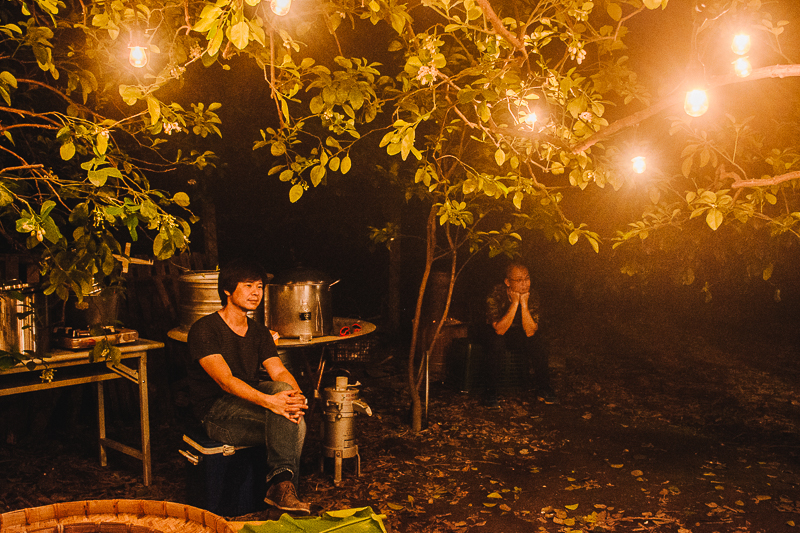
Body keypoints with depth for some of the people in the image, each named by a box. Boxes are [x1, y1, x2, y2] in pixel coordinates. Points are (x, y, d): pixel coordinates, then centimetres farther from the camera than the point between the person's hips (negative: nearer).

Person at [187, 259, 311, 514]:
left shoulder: (259, 333, 14)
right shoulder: (204, 329, -10)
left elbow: (280, 372, 0)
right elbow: (224, 379, -25)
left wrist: (296, 396, -26)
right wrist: (268, 401, -41)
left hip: (249, 404, 6)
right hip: (215, 412, -6)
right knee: (290, 424, -31)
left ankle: (281, 484, -32)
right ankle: (282, 481, -29)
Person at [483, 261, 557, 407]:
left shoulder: (532, 295, -15)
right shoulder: (496, 295, -24)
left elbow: (530, 332, -22)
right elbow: (499, 330, -30)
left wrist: (524, 303, -31)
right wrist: (514, 303, -34)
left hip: (520, 334, 3)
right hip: (496, 334, -3)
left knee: (538, 344, -24)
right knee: (496, 344, -35)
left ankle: (543, 389, -3)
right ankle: (490, 393, -21)